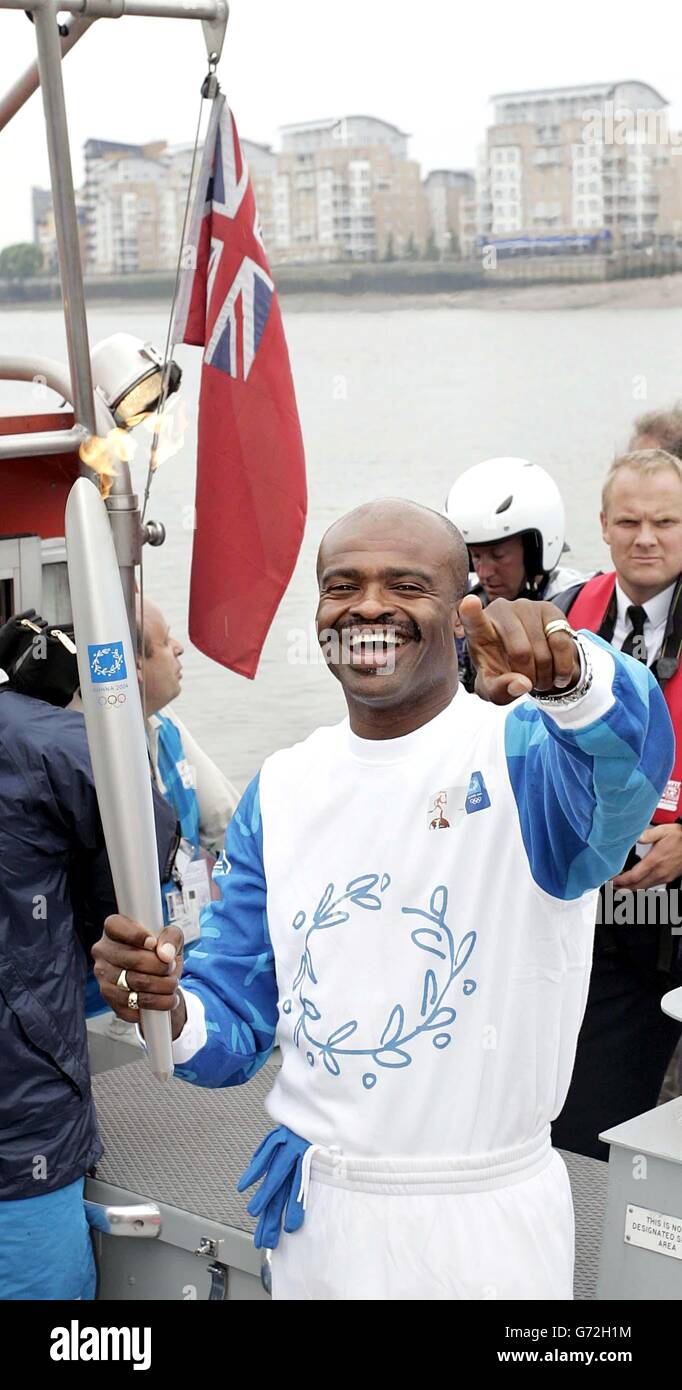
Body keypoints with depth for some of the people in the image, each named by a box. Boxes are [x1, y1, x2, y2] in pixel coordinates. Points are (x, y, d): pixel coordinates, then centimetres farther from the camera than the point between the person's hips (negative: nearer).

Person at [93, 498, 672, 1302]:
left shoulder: (524, 752, -13)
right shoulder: (281, 791, 1)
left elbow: (626, 756, -38)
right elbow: (236, 1038, 3)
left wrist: (570, 677, -59)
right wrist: (170, 1010, -19)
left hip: (488, 1222, -3)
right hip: (314, 1212, 4)